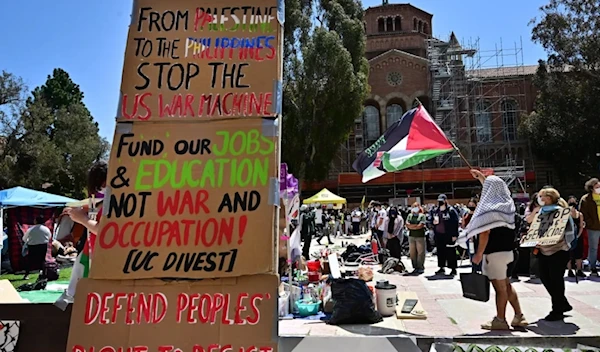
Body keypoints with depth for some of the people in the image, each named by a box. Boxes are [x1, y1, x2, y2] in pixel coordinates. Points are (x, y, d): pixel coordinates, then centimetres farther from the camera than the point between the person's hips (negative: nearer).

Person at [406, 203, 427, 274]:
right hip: (411, 236, 5)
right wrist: (417, 225, -7)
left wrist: (411, 226, -5)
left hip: (420, 236, -4)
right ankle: (415, 267, 15)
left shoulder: (422, 215, -1)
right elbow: (407, 225, 2)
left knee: (420, 252, -4)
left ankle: (421, 267, 4)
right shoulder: (409, 215, 12)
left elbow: (420, 226, -12)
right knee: (412, 253, 6)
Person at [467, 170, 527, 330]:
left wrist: (479, 253, -15)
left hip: (494, 251, -8)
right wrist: (481, 177, 37)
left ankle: (500, 320, 8)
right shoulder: (505, 203, 8)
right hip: (506, 249, 8)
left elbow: (485, 233, -19)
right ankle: (519, 316, 22)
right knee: (506, 284, 17)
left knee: (500, 286, -1)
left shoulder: (488, 207, -15)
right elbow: (494, 188, 29)